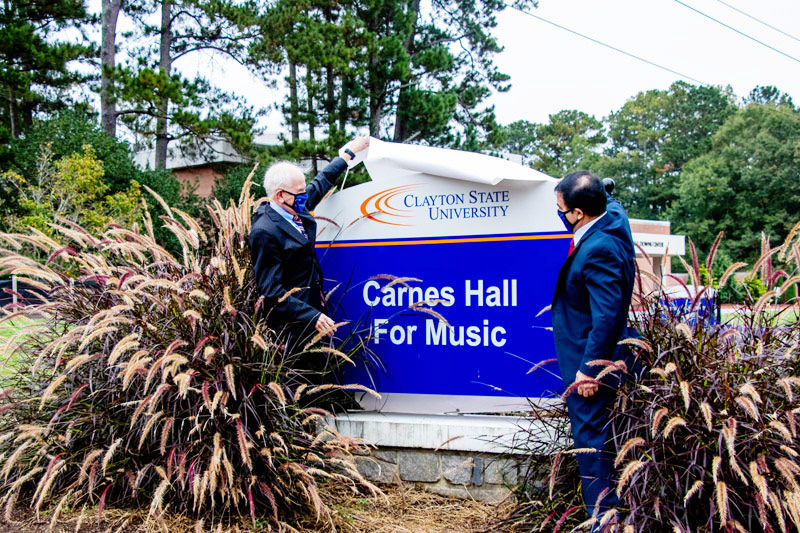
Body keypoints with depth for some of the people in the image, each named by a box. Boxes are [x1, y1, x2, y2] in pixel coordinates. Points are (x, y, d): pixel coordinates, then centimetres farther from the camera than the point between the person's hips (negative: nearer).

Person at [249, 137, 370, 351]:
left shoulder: (296, 210, 3)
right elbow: (272, 292, -24)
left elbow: (321, 182, 23)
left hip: (313, 307, 9)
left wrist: (349, 152, 31)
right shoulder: (265, 233, -22)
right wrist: (313, 317, -28)